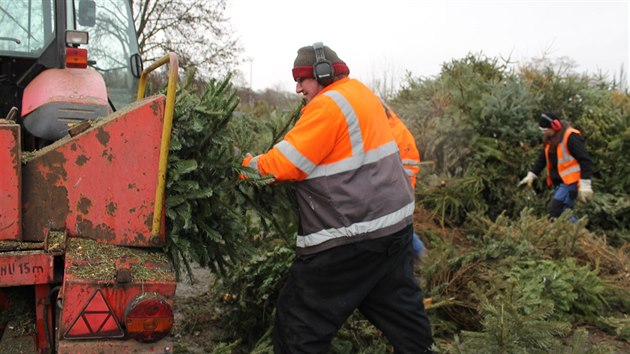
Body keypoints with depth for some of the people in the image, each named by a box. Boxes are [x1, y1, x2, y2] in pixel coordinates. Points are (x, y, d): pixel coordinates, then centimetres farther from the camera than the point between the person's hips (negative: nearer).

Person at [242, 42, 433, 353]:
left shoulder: (328, 104, -16)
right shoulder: (362, 93, 13)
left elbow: (285, 164, -16)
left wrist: (249, 165, -2)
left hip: (350, 235, -9)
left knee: (299, 321, 2)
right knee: (400, 304, 21)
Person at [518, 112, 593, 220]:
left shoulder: (571, 137, -18)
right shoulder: (550, 138, 9)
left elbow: (585, 160, -20)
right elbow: (542, 157, 20)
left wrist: (585, 185, -22)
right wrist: (531, 175, 14)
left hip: (570, 182, -9)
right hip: (558, 182, 9)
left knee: (555, 211, -17)